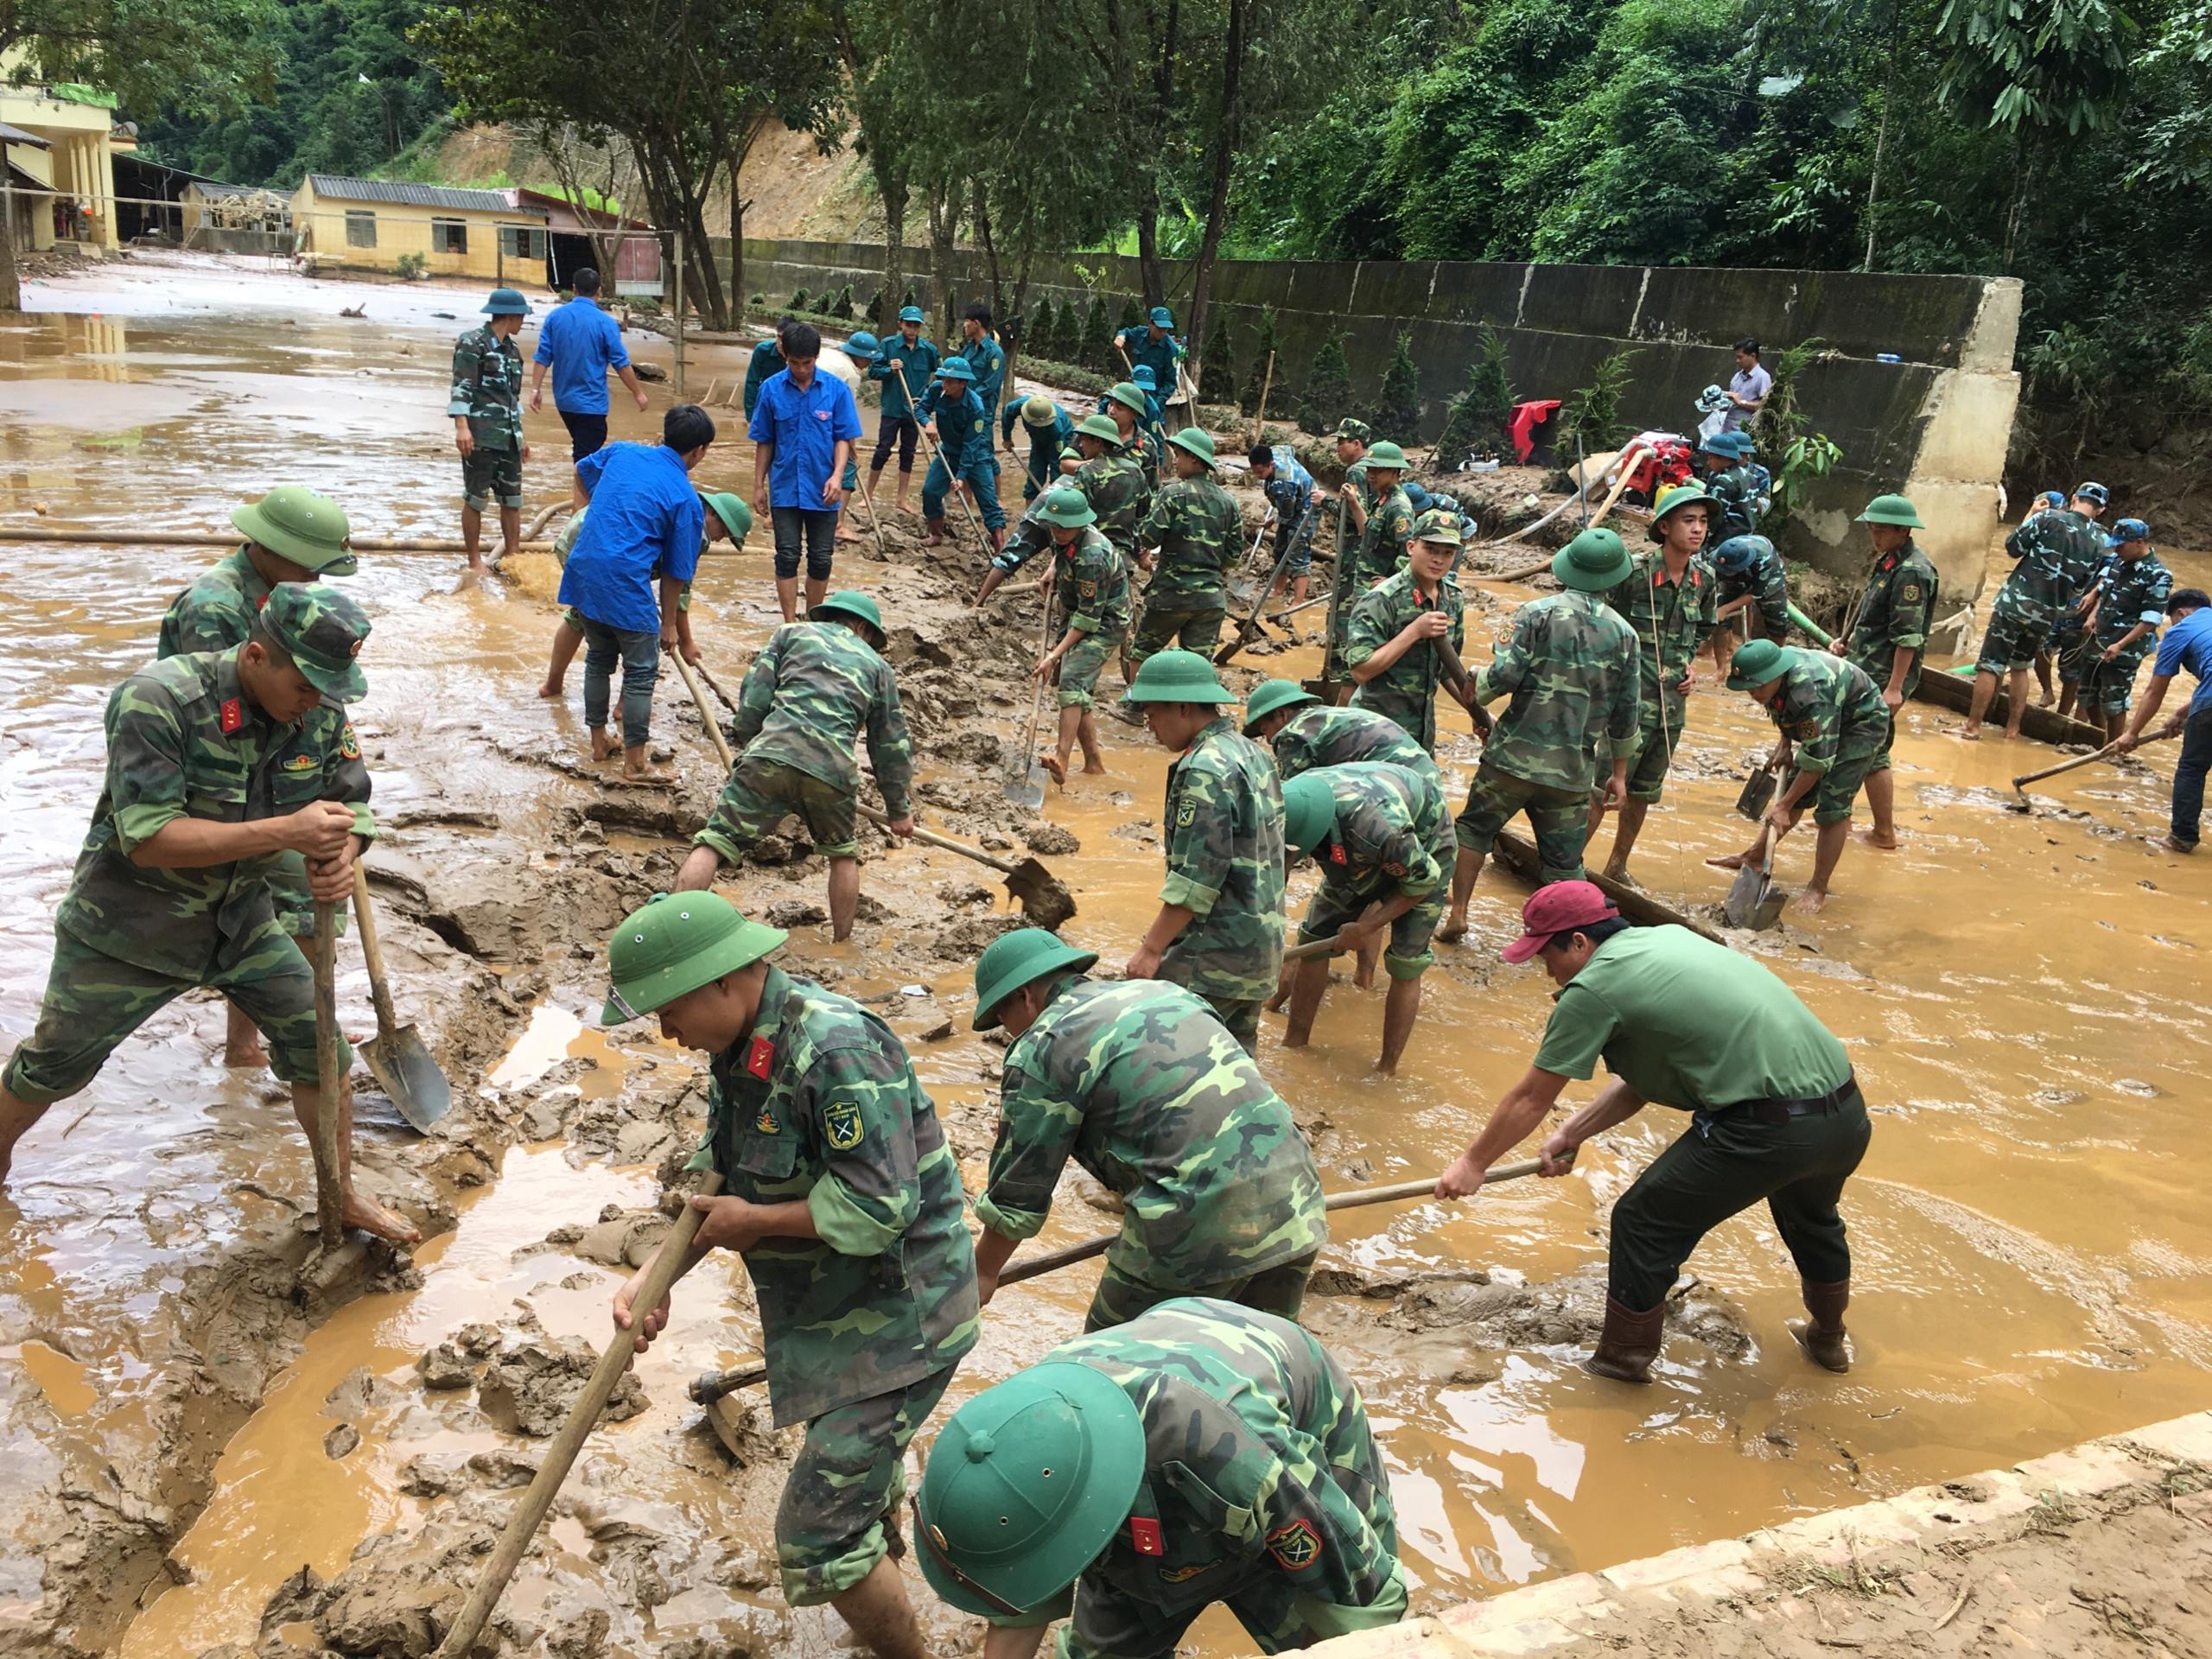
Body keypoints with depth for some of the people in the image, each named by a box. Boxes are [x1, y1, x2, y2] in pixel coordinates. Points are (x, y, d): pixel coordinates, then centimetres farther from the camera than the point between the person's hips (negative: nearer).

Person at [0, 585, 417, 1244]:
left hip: (239, 916, 4)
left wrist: (340, 857, -31)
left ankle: (346, 1197, 21)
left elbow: (351, 808, -6)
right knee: (53, 1067, 15)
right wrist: (285, 832, -41)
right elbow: (148, 838, -32)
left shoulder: (322, 713, -13)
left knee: (322, 1054, 1)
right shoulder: (157, 700, -29)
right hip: (129, 921, -4)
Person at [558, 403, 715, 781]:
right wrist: (670, 624, 10)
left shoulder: (621, 452, 8)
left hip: (583, 572, 6)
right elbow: (675, 573, -1)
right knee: (641, 673, 7)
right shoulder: (686, 500, -6)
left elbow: (581, 470, 29)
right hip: (625, 586, -6)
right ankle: (634, 763, 13)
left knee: (598, 659, 23)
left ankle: (599, 742, 35)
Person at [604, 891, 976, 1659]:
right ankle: (886, 1530, 61)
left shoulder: (837, 1049, -29)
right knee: (857, 1447, 33)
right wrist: (653, 1275, -7)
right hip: (830, 1305, 9)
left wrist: (752, 1220, -18)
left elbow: (878, 1208, -31)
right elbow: (717, 1184, 7)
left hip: (896, 1313, -9)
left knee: (819, 1536, -7)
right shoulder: (737, 1044, 1)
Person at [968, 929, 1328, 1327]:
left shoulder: (1042, 1049, -1)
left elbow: (1019, 1188, 3)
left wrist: (983, 1273, 19)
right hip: (1294, 1211, 7)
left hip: (1204, 1228, -7)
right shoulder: (1163, 992, 20)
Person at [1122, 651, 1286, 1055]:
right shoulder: (1252, 753, 13)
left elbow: (1197, 874, -22)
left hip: (1216, 953, -10)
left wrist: (1152, 948, -18)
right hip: (1260, 945, 10)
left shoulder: (1205, 770, -18)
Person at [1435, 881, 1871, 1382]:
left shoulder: (1592, 988, -7)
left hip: (1768, 1129, -9)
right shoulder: (1666, 936, 17)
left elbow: (1530, 1099, 3)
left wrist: (1473, 1164, 16)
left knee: (1643, 1222, 8)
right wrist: (1573, 1133, 20)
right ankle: (1828, 1340, 58)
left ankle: (1622, 1362, 22)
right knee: (1811, 1217, 36)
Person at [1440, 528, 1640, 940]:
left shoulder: (1538, 612, -7)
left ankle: (1457, 915, 16)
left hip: (1514, 756, -2)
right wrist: (1619, 773, 17)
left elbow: (1504, 674, -16)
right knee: (1565, 864, 11)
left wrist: (1474, 694, 6)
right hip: (1573, 771, 2)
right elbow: (1627, 715, 6)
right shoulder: (1623, 634, 4)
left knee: (1473, 829, 18)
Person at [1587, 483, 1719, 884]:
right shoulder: (1634, 572, -15)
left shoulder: (1704, 579, 4)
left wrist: (1692, 666, 5)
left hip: (1673, 703, 6)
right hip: (1631, 700, -6)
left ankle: (1617, 867, 30)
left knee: (1643, 793, 16)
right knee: (1602, 789, -5)